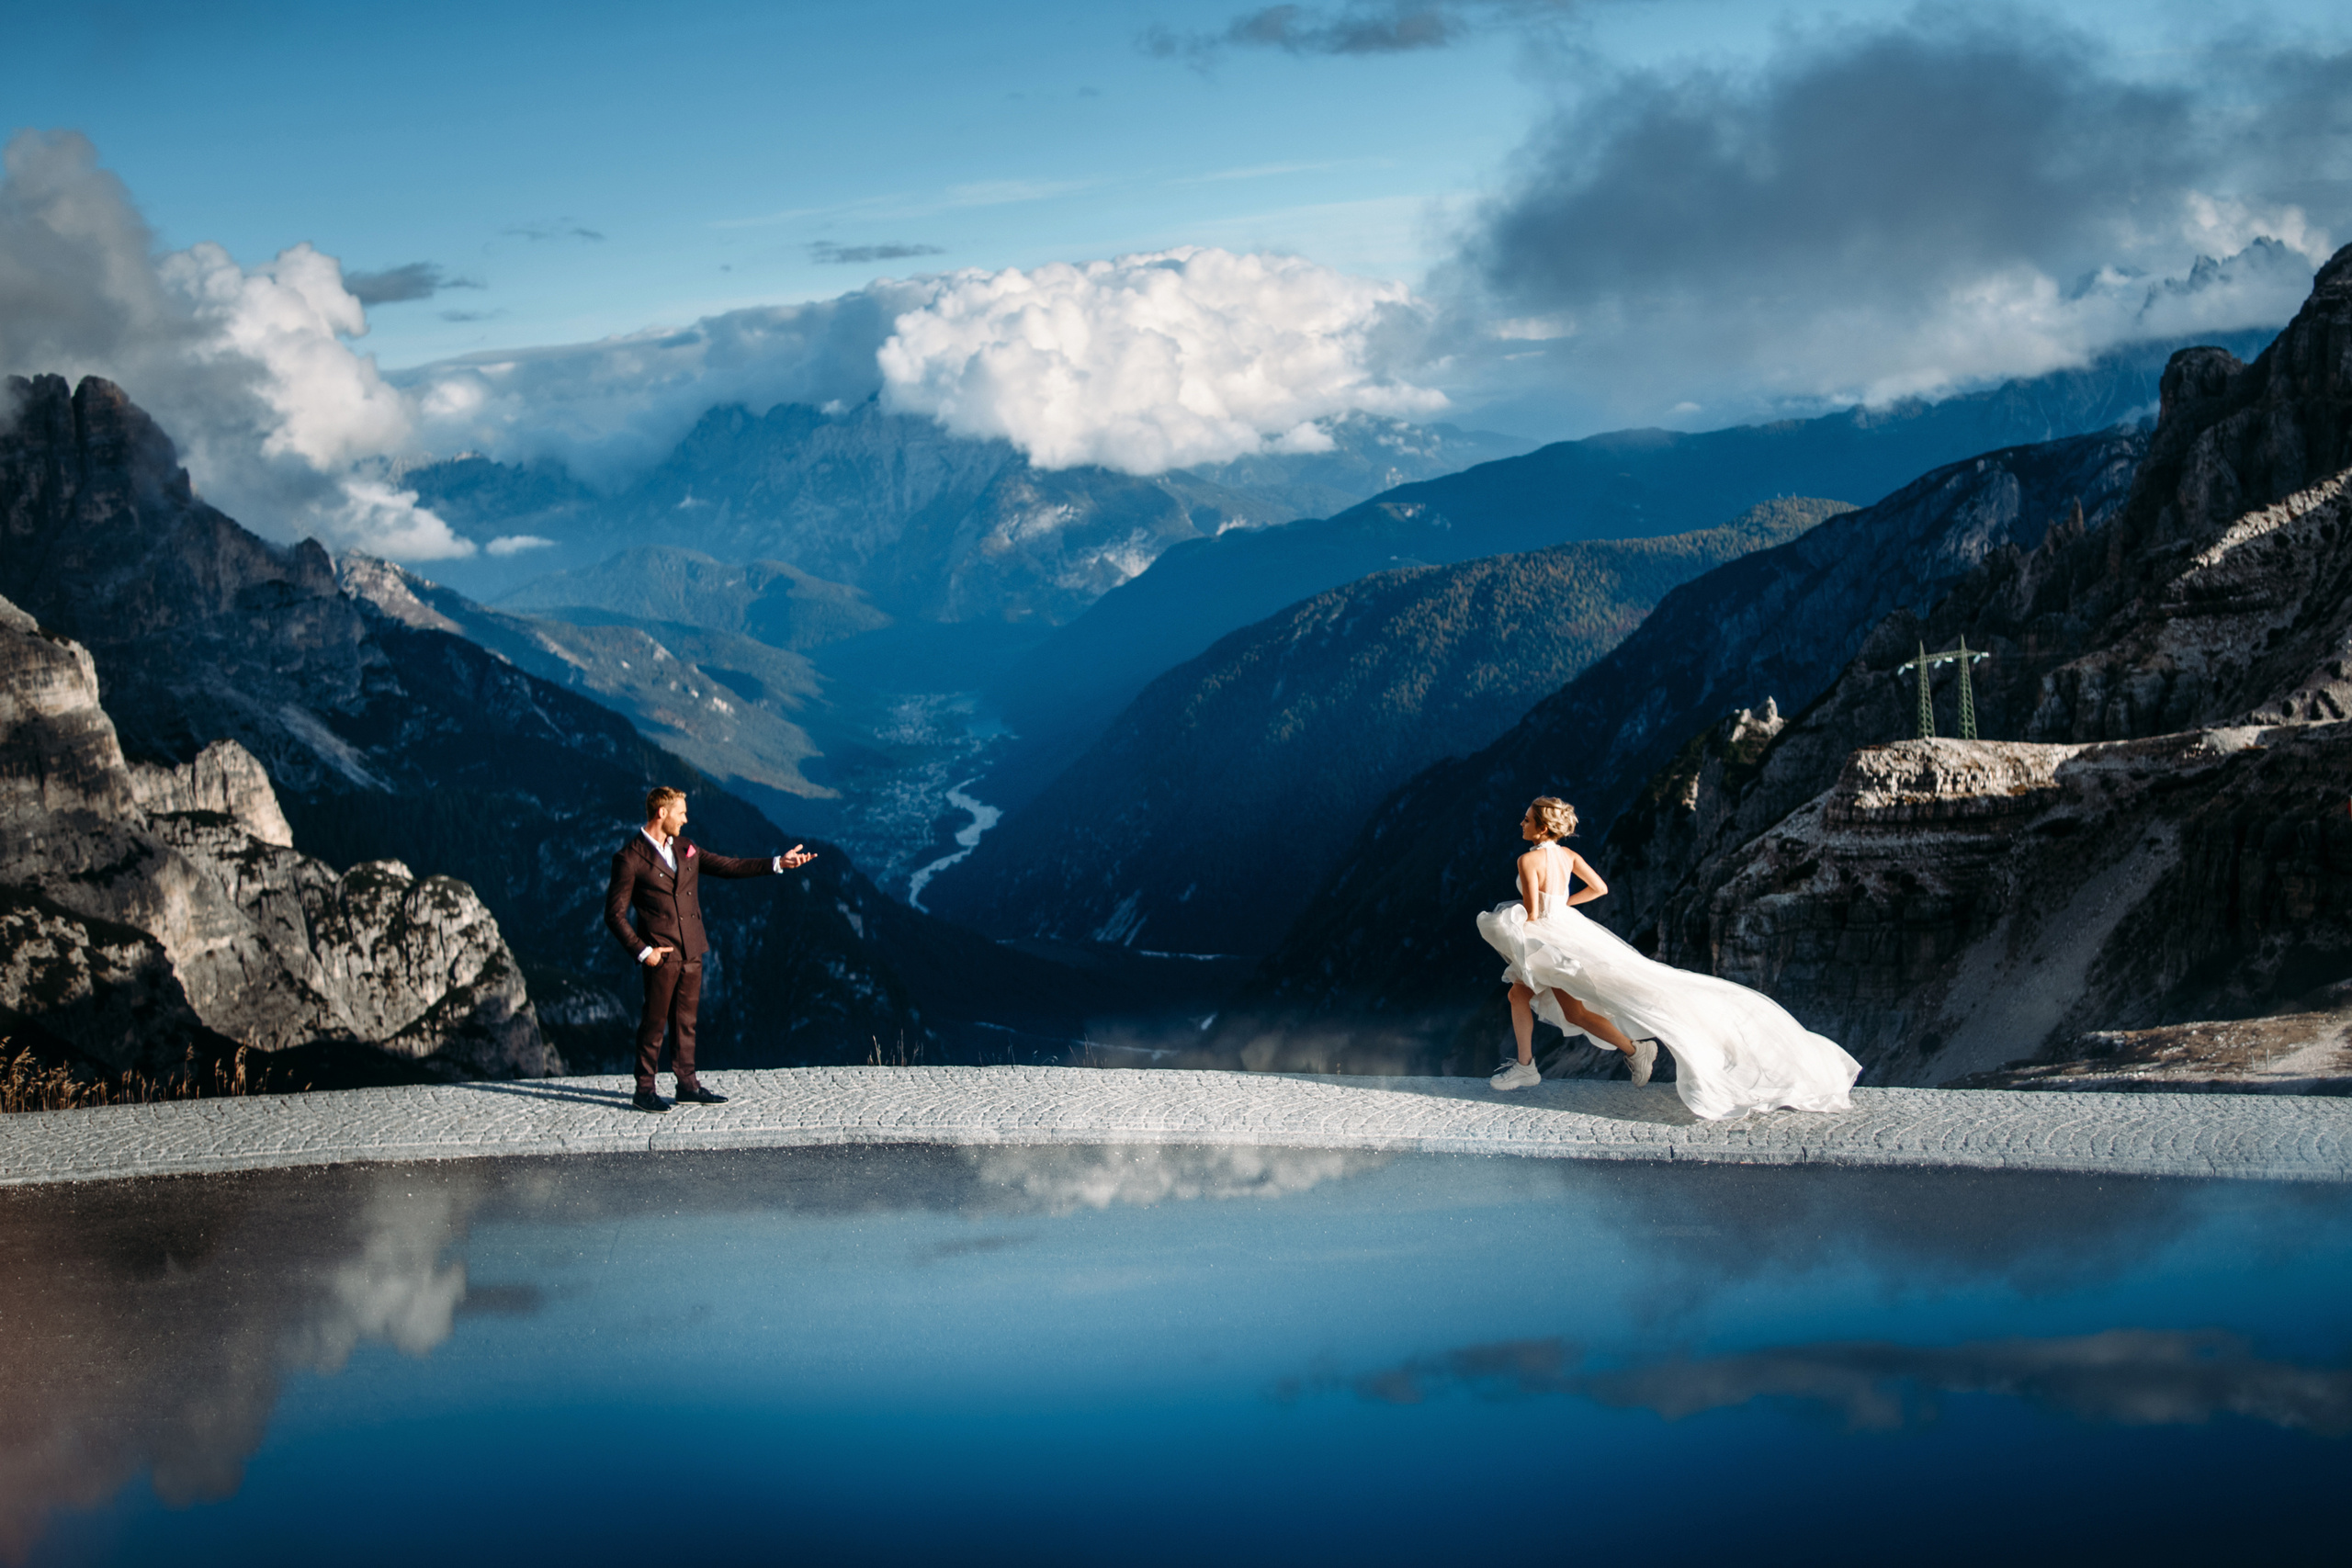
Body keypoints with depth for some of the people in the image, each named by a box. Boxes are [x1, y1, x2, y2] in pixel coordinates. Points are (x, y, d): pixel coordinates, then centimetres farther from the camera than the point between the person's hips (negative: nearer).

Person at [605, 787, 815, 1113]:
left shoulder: (686, 850, 12)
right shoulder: (630, 859, -9)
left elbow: (728, 866, 15)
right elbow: (614, 914, -9)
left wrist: (778, 864, 9)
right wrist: (642, 951, -15)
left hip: (691, 952, 6)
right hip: (660, 954, -6)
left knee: (685, 1020, 11)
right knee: (654, 1022, -1)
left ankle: (687, 1085, 17)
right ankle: (644, 1090, 8)